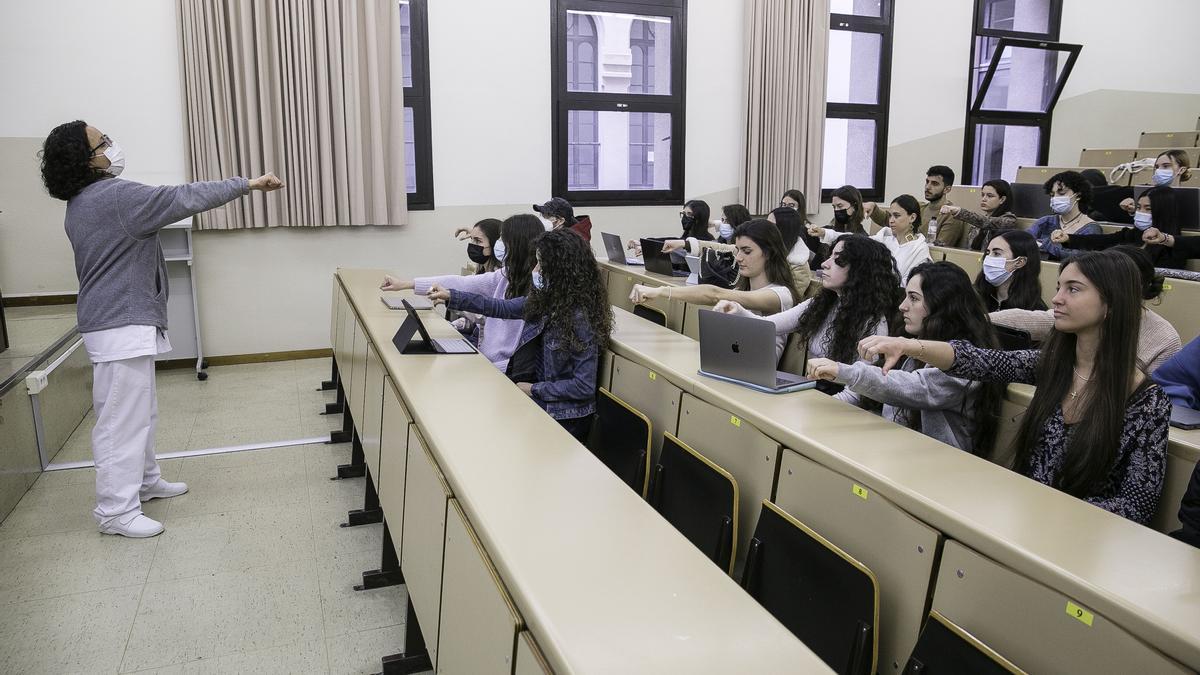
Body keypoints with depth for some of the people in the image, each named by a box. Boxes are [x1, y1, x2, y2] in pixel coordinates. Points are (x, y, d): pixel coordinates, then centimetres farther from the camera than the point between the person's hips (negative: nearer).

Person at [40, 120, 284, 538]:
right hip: (121, 326, -10)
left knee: (139, 410, 19)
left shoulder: (83, 204, 13)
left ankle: (145, 481, 32)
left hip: (119, 320, 10)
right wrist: (248, 185, -17)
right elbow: (184, 198, -21)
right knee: (123, 417, -6)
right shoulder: (114, 196, -18)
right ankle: (116, 510, 0)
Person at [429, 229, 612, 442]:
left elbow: (584, 387, -22)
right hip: (539, 400, 7)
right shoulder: (545, 299, 0)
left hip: (563, 418, -7)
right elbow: (503, 308, 13)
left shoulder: (580, 318, -23)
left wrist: (533, 390, -13)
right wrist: (451, 296, 10)